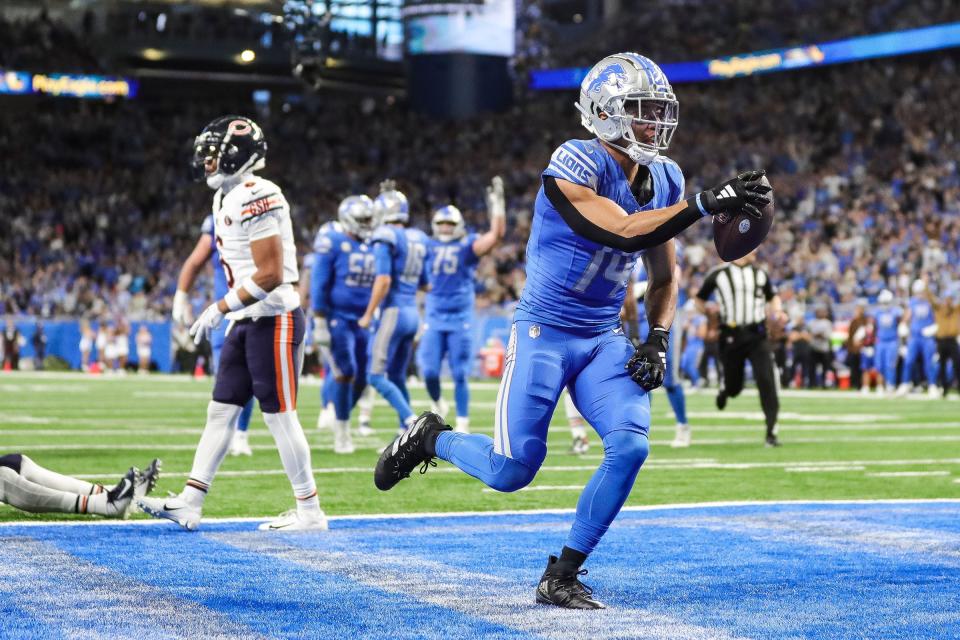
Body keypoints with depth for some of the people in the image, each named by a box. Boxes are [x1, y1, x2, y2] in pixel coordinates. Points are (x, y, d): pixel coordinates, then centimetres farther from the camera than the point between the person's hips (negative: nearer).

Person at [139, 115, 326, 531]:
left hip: (273, 320, -10)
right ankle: (189, 505, 11)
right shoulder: (226, 199, 14)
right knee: (221, 410, 9)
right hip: (246, 322, 10)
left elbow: (269, 274, -21)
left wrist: (220, 309, -17)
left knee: (279, 415, -4)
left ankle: (310, 512, 6)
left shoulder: (257, 198, -18)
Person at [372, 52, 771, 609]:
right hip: (544, 333, -6)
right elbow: (624, 232, -32)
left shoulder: (664, 180, 5)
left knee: (631, 446, -16)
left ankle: (562, 577, -1)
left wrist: (658, 340, 1)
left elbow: (664, 276, 15)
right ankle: (431, 438, 25)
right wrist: (705, 204, -37)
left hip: (605, 341, 6)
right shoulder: (576, 166, -18)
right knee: (511, 471, -9)